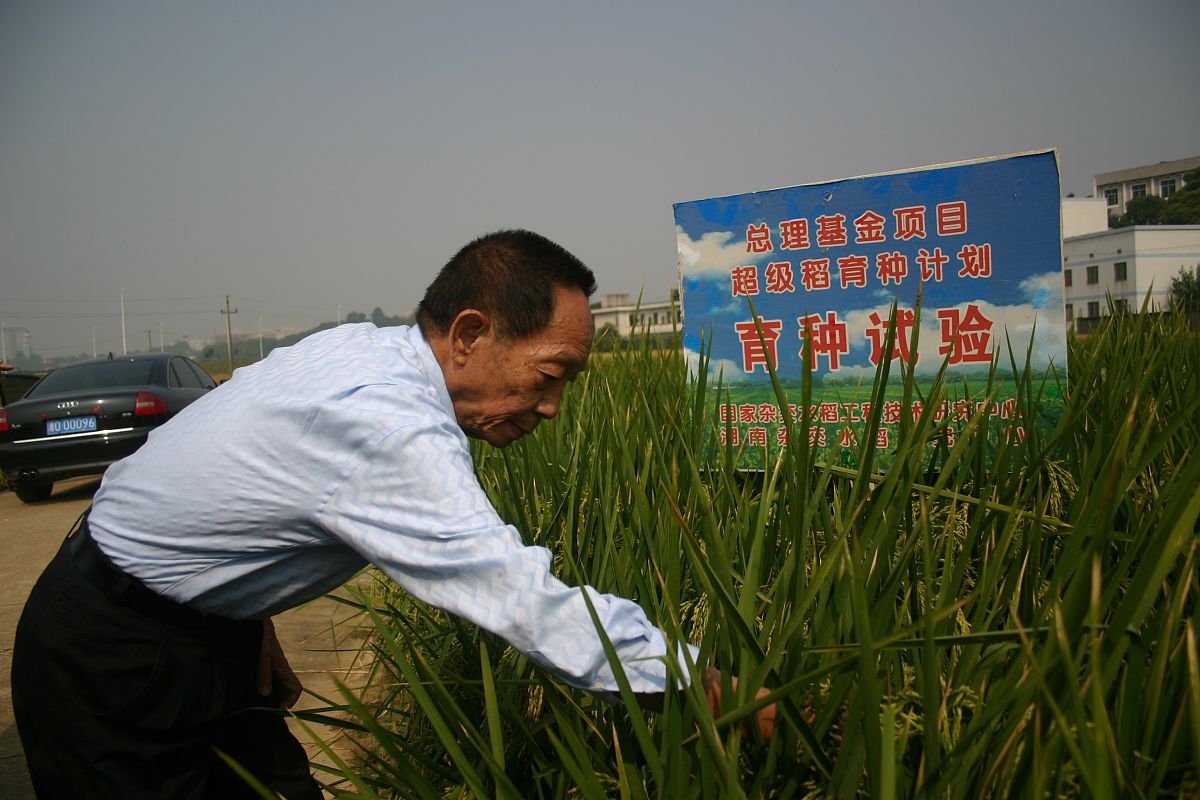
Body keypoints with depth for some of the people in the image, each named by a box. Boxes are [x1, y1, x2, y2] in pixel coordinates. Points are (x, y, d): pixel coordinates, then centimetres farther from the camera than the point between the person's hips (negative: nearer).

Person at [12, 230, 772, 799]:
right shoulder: (391, 430, -35)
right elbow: (529, 601, -37)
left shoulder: (365, 347, -5)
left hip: (198, 631, 9)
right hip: (108, 663, -8)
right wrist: (705, 681, -30)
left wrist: (253, 627, 12)